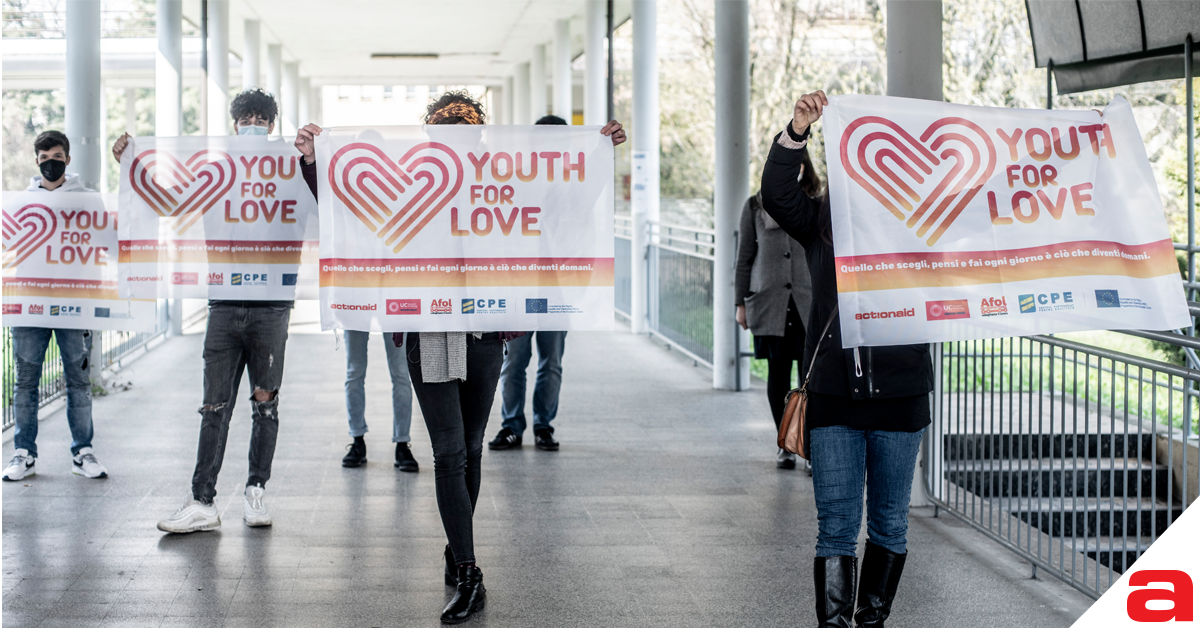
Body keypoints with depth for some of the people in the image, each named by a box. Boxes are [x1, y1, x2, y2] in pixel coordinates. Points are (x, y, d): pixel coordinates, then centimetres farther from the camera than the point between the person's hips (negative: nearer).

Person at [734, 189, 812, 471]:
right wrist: (740, 303, 7)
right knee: (778, 372, 4)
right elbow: (744, 258, 11)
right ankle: (785, 444, 15)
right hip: (769, 301, 0)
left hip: (809, 300, 0)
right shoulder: (755, 206, 9)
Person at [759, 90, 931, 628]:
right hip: (833, 396, -1)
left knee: (888, 523, 12)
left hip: (899, 395, 1)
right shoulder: (819, 221, 4)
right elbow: (777, 193, -11)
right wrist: (797, 131, -24)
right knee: (836, 526, -2)